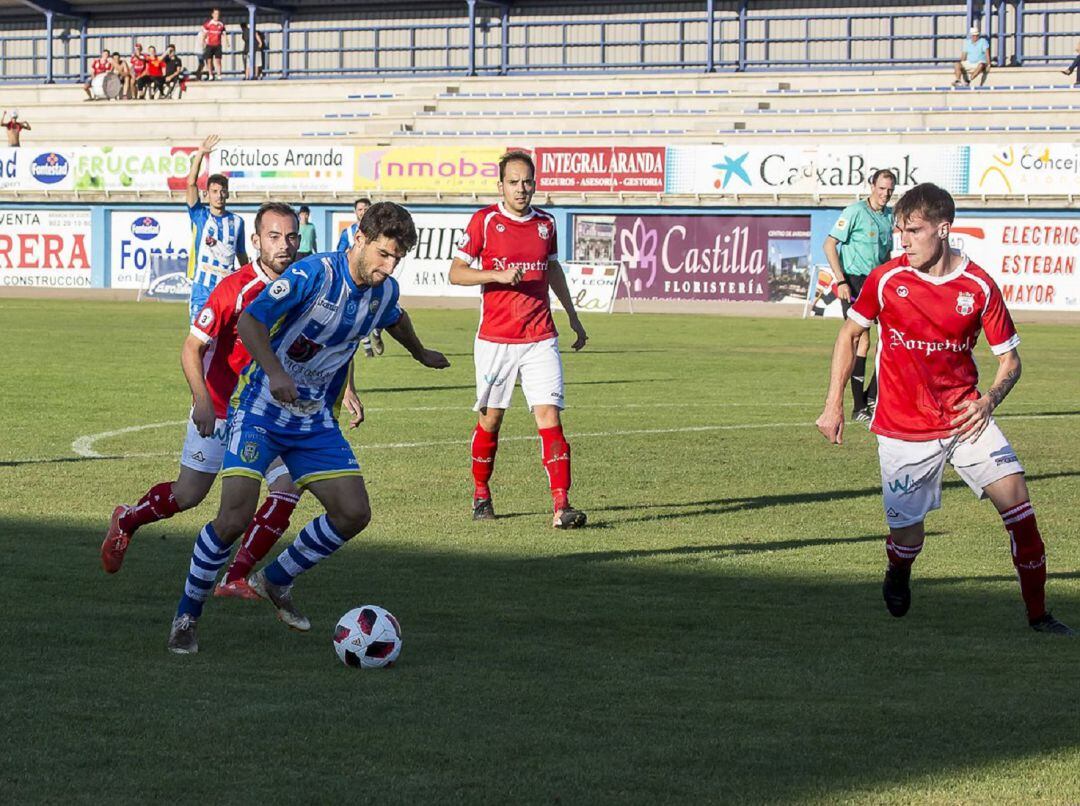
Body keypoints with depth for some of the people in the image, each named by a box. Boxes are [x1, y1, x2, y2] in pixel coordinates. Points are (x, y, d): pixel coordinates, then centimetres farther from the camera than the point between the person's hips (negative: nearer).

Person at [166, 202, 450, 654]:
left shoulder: (385, 291, 2)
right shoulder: (314, 273, -20)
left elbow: (395, 320, 27)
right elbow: (249, 320, -25)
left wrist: (421, 353, 45)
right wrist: (275, 373, -39)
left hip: (315, 421, 6)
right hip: (261, 411, -6)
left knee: (354, 514, -3)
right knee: (234, 518, -17)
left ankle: (275, 582, 20)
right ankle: (186, 617, 2)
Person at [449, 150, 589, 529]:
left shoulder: (545, 223, 8)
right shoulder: (484, 221, -3)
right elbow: (456, 273, -3)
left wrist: (572, 315, 29)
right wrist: (498, 274, -18)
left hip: (540, 338, 2)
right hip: (495, 339, -2)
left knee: (549, 416, -10)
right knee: (491, 418, 7)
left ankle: (561, 505, -16)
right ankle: (481, 493, 29)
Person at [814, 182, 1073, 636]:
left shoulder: (979, 286, -7)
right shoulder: (885, 280, -7)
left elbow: (1009, 360, 0)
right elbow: (849, 334, 9)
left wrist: (988, 402, -20)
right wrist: (834, 405, 5)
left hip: (963, 417, 1)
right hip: (902, 428, -1)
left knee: (1013, 492, -16)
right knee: (908, 538, -1)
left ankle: (1038, 614, -5)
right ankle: (898, 575, 38)